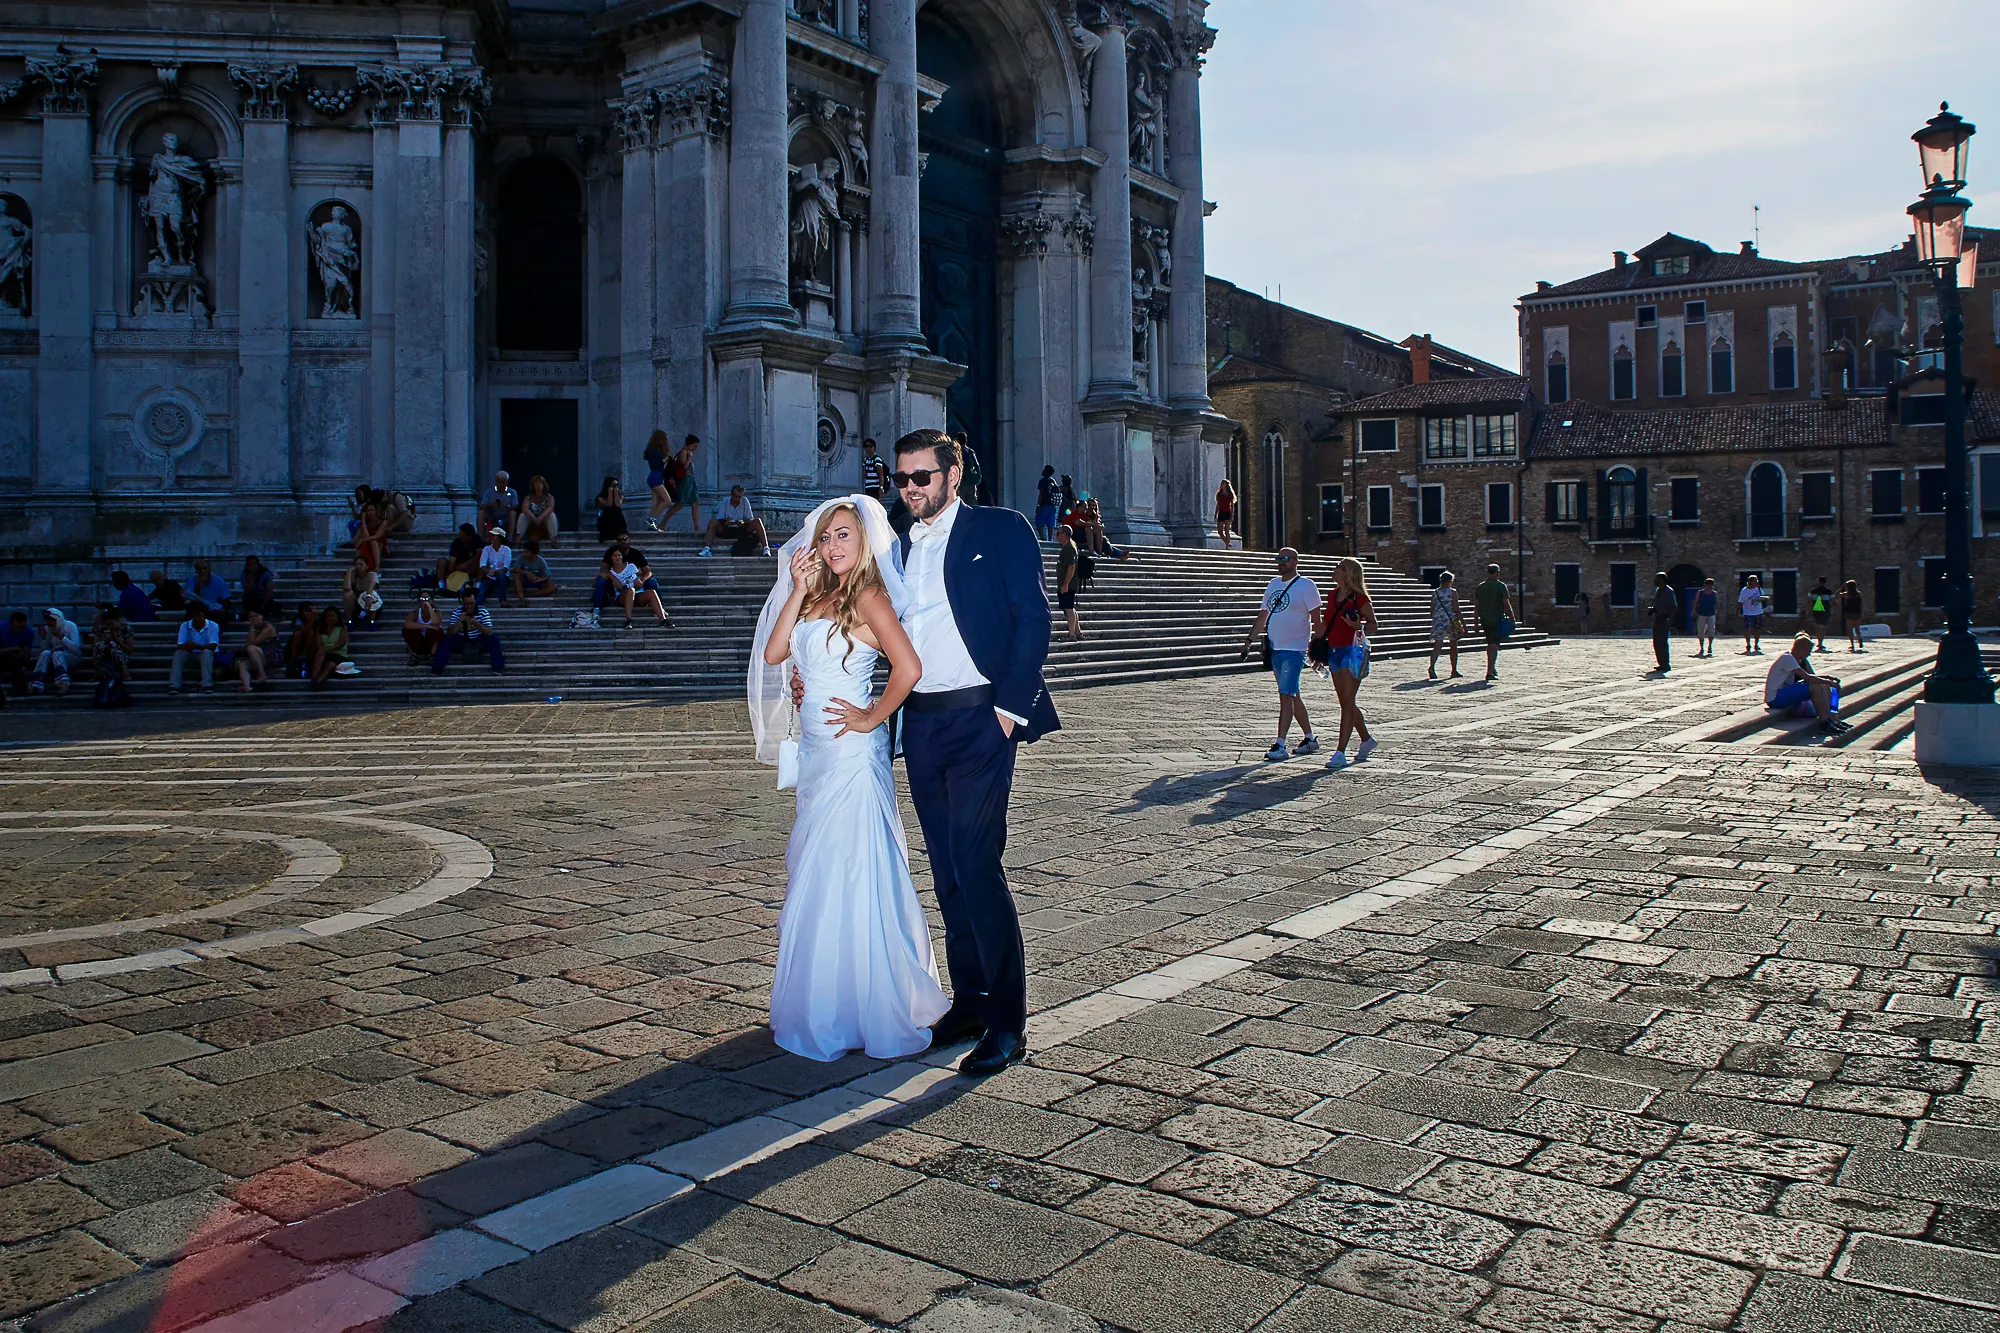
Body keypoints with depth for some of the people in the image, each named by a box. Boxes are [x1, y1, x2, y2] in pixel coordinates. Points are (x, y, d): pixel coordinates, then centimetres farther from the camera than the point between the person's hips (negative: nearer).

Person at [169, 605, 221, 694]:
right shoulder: (185, 626, -4)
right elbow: (179, 646, -12)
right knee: (179, 653, -28)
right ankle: (174, 685, -37)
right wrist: (186, 646, -37)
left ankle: (207, 685, -46)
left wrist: (197, 646, -39)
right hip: (190, 654, 2)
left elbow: (213, 646, -22)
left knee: (207, 651, -35)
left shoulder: (213, 626, -11)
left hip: (206, 654, -2)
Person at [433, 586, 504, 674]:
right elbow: (450, 633, -14)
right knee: (447, 639, -24)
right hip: (461, 641, 1)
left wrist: (476, 623, -36)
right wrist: (459, 621, -31)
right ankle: (437, 668, -26)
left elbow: (489, 632, -20)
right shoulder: (456, 612, -8)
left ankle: (498, 667, -28)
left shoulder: (483, 611, -12)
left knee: (494, 639, -26)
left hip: (479, 641, -1)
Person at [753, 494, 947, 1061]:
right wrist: (799, 588, -1)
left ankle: (857, 1013, 11)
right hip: (817, 753, 9)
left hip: (852, 754, -9)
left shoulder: (868, 597, -12)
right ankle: (826, 1008, 28)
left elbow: (908, 668, -24)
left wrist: (872, 717, -13)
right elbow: (774, 653, 4)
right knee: (814, 873, 15)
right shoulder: (820, 596, 14)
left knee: (848, 877, -2)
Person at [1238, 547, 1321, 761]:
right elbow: (1262, 616, 19)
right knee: (1292, 695, 13)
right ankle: (1310, 738, 25)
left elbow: (1316, 621, -7)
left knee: (1286, 695, -13)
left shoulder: (1306, 586, -6)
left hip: (1295, 649, -7)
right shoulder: (1273, 584, 14)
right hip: (1275, 648, 7)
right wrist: (1249, 641, 14)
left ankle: (1280, 745, -13)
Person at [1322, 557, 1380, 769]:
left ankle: (1340, 752, -10)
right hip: (1334, 650, 8)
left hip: (1352, 650, -8)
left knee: (1348, 702, -8)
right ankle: (1366, 740, 32)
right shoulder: (1334, 594, 11)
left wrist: (1359, 626, -23)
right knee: (1346, 702, 14)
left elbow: (1373, 623, -3)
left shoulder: (1359, 598, -9)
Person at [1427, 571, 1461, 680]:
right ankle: (1454, 671, 20)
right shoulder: (1452, 592, -4)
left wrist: (1434, 621, 23)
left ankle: (1432, 667, -29)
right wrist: (1463, 623, -3)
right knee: (1453, 646, 12)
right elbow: (1456, 609, -7)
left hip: (1438, 621, 3)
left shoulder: (1435, 593, 8)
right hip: (1451, 620, -3)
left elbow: (1432, 611, 11)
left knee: (1437, 645, -5)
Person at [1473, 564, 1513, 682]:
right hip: (1497, 620, -5)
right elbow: (1506, 604, -9)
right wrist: (1512, 619, -2)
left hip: (1484, 620, 5)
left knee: (1490, 644, 19)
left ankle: (1492, 668, 29)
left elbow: (1476, 606, 10)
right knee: (1494, 645, -7)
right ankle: (1490, 672, -15)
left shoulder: (1480, 587, 9)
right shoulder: (1501, 586, -6)